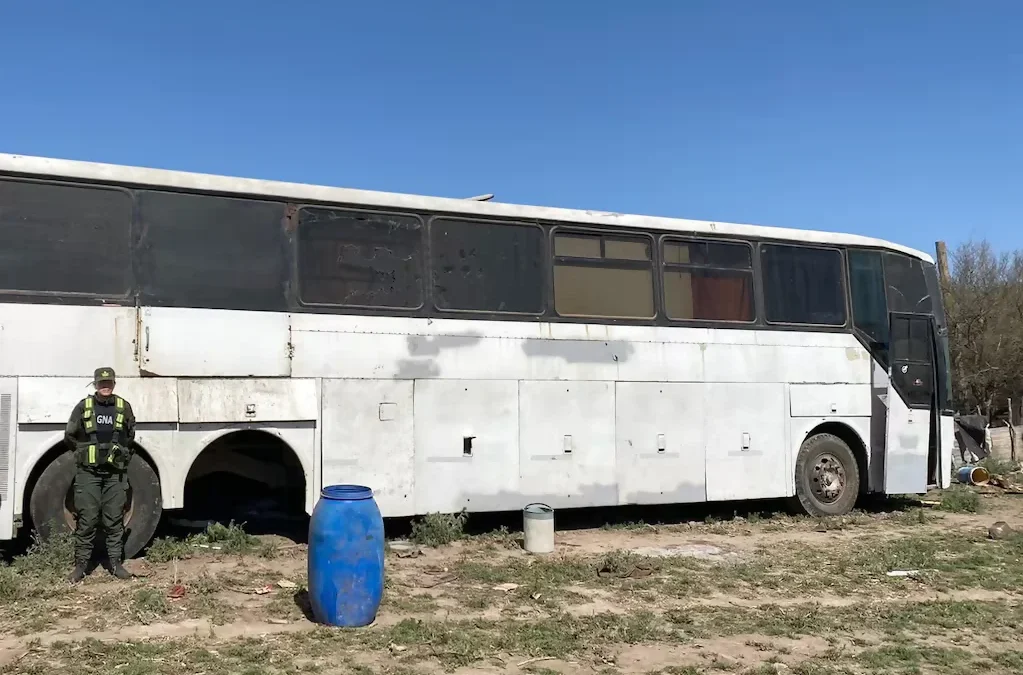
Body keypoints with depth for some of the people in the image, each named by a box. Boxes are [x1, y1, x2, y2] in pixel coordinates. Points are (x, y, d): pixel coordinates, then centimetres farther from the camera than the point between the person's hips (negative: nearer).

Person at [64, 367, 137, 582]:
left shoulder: (124, 407, 6)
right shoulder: (83, 407, 2)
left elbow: (130, 437, 18)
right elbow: (70, 437, 9)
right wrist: (85, 454, 9)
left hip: (116, 473, 1)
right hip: (88, 472, -1)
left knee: (114, 520, 5)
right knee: (87, 520, -1)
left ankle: (115, 563, 12)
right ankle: (81, 564, 8)